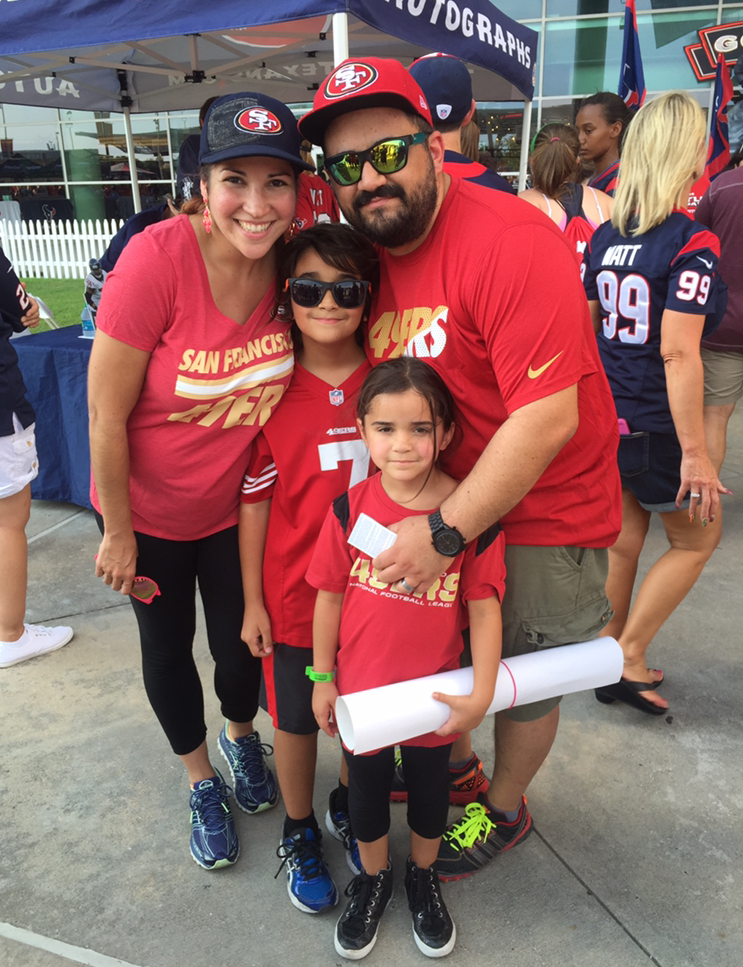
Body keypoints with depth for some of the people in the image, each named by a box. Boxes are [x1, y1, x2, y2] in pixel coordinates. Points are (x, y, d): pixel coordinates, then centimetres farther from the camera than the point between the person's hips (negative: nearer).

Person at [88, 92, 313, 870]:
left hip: (238, 504, 3)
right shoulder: (156, 259, -28)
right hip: (149, 507, -2)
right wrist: (118, 534, -12)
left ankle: (241, 735, 52)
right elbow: (106, 413, -21)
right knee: (167, 641, 17)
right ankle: (201, 779, 46)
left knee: (242, 641, 15)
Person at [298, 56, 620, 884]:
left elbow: (548, 417, -29)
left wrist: (447, 532, -27)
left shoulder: (511, 242, -25)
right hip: (440, 499, 6)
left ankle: (503, 809, 41)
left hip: (544, 509, -6)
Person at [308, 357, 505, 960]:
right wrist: (322, 678, 0)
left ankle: (423, 877, 51)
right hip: (361, 690, 1)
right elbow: (330, 596, -6)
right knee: (367, 790, 22)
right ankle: (374, 878, 50)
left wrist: (481, 695, -14)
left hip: (435, 695, 0)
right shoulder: (351, 508, -15)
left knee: (430, 788, 23)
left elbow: (485, 609, -12)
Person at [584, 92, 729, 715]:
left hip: (604, 416, 7)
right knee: (697, 539, 15)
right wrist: (694, 452, -19)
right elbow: (677, 353, -23)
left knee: (624, 537, 20)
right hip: (653, 427, -6)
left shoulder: (606, 236, 5)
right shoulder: (693, 243, -17)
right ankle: (628, 658, 16)